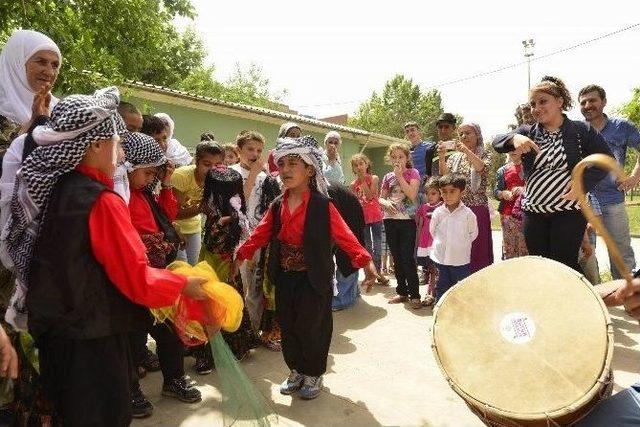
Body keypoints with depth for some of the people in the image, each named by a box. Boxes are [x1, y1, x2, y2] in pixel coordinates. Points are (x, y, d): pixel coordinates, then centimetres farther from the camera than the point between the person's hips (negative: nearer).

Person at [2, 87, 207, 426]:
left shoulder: (48, 188, 3)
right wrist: (183, 284, -5)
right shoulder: (101, 202, -21)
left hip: (55, 331, 8)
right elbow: (136, 279, -19)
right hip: (92, 339, -8)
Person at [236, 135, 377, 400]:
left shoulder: (322, 205, -13)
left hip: (313, 279, -5)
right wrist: (240, 257, 4)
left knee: (310, 327, 5)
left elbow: (344, 235, -18)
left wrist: (365, 261, -27)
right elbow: (260, 235, 7)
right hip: (285, 278, 5)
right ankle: (296, 370, 35)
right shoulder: (277, 206, 3)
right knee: (287, 326, 14)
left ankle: (314, 373, 29)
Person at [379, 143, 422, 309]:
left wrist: (400, 176, -11)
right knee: (396, 258, 10)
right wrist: (386, 203, -8)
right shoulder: (388, 177, 11)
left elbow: (412, 195, -13)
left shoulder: (413, 173, 1)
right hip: (390, 220, 4)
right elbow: (381, 198, 15)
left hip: (407, 220, -4)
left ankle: (414, 295, 3)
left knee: (408, 258, -7)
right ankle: (402, 292, 22)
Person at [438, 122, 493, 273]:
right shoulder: (455, 157, 14)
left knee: (477, 247, -1)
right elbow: (445, 175, -2)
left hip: (477, 208, -3)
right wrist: (441, 158, -18)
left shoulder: (484, 155, 4)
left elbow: (482, 167, -18)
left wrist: (466, 151, -32)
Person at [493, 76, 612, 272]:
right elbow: (497, 141, -7)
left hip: (569, 211, -3)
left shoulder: (582, 131, 0)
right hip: (533, 212, 4)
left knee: (565, 264, -3)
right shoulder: (527, 132, 7)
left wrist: (583, 182, -15)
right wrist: (514, 138, -30)